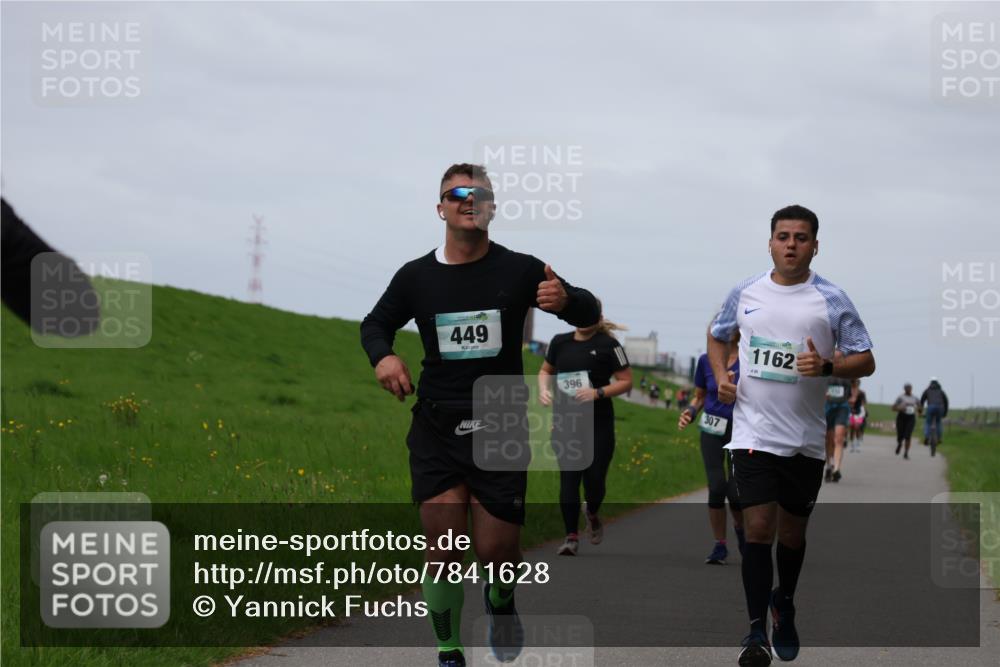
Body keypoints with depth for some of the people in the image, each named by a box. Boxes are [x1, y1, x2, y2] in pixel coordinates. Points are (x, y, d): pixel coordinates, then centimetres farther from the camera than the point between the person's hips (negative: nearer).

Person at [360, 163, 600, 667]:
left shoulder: (519, 271, -2)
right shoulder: (416, 276, 4)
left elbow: (589, 314, 4)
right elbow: (376, 323, 21)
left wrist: (565, 299, -21)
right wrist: (382, 357, -3)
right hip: (436, 431, 1)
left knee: (496, 551, -2)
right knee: (442, 547, -9)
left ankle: (500, 601, 34)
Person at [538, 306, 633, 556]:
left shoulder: (608, 345, -4)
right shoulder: (560, 342, 7)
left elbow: (626, 381, -3)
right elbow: (546, 370, 23)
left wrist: (598, 393, -16)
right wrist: (544, 389, 3)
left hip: (599, 424, -2)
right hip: (565, 422, 2)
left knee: (594, 478, -1)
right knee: (569, 478, -6)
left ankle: (592, 515, 34)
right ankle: (572, 537, -1)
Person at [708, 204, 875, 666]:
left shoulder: (831, 299, -3)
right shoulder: (745, 293, 4)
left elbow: (866, 361, -2)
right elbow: (717, 336, 22)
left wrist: (827, 366, -21)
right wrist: (720, 376, 4)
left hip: (806, 440, 0)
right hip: (753, 433, 0)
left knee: (792, 533, 12)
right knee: (758, 529, -10)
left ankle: (784, 607, 37)